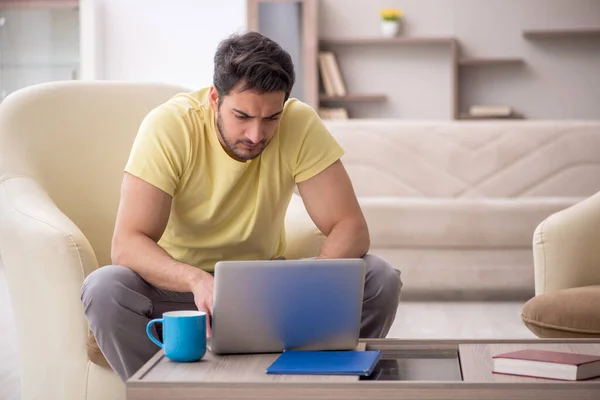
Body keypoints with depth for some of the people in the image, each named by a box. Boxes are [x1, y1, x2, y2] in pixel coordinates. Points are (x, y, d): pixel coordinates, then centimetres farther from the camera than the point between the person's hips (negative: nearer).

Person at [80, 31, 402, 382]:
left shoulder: (301, 124, -16)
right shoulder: (169, 126, -21)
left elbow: (351, 228, -17)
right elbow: (127, 244, -27)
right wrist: (197, 280, -47)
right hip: (181, 285, -2)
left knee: (381, 279, -21)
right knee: (104, 288, -33)